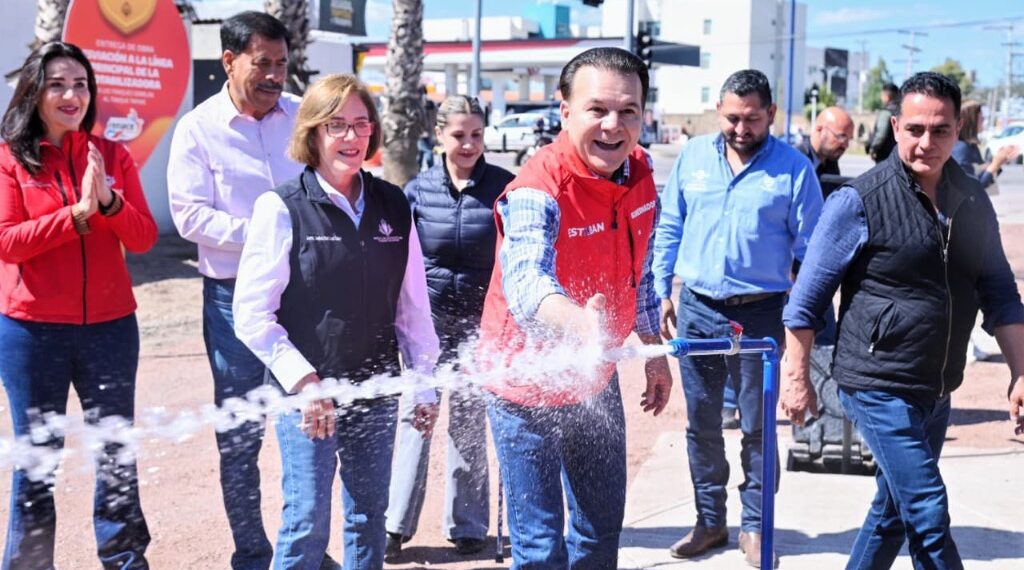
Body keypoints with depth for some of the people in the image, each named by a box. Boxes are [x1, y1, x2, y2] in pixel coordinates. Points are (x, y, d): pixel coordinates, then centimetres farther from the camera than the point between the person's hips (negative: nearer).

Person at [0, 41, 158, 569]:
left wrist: (109, 200, -18)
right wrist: (78, 212, -18)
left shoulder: (113, 156, 6)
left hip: (110, 326, 3)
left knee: (117, 453, 9)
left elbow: (144, 238, 0)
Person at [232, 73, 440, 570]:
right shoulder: (282, 208, -9)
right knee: (308, 526, -2)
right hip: (309, 395, -4)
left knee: (369, 520, 13)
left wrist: (424, 383, 9)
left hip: (377, 393, 4)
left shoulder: (393, 206, 4)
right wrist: (303, 381, -17)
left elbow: (412, 305, 9)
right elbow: (252, 314, -10)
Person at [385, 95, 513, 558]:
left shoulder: (503, 187, -5)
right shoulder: (418, 189, 0)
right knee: (415, 413, -1)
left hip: (481, 319, -1)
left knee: (469, 419, 7)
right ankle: (397, 523, 9)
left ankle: (466, 526, 19)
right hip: (429, 315, 1)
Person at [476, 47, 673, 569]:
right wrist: (578, 323, -69)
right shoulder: (536, 192, -29)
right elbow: (525, 282, -49)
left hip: (596, 380, 7)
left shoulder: (639, 171, -6)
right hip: (527, 383, -7)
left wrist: (653, 351, 15)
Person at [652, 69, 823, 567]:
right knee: (701, 423, 11)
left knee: (757, 426, 6)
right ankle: (709, 521, 25)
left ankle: (754, 526, 20)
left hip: (759, 315, -3)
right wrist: (664, 293, 7)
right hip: (696, 309, 3)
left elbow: (810, 249, -2)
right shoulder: (693, 157, 5)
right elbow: (669, 229, 11)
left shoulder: (794, 168, -5)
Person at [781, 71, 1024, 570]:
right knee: (929, 516, -9)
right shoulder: (859, 201, -13)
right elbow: (807, 298, -8)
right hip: (879, 390, -6)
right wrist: (796, 377, -6)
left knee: (893, 510, 18)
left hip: (936, 393, 6)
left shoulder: (972, 201, 4)